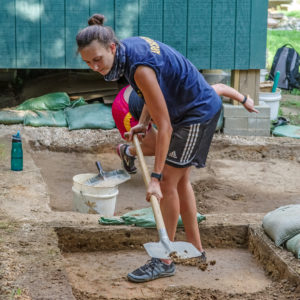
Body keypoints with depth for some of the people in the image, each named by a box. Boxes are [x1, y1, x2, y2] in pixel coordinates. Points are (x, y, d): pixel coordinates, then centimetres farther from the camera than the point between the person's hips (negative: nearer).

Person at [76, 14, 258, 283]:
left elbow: (164, 127, -29)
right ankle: (196, 250, 27)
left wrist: (156, 177, -29)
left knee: (168, 183, -6)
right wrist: (143, 123, 3)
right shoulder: (129, 46, -5)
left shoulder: (140, 68, -32)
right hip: (188, 111, 10)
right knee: (180, 180, 16)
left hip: (198, 114, -10)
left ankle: (164, 261, 4)